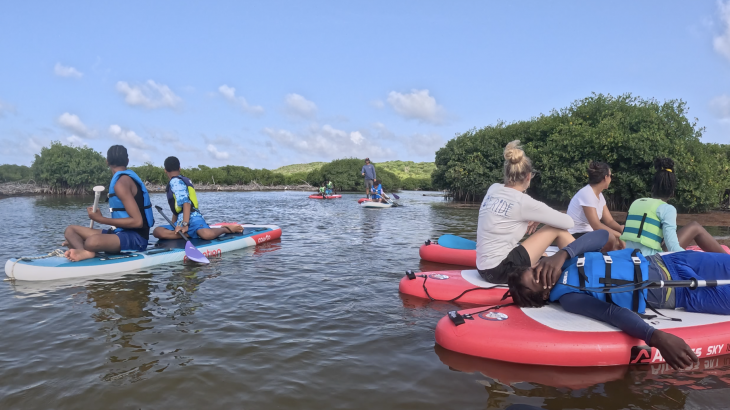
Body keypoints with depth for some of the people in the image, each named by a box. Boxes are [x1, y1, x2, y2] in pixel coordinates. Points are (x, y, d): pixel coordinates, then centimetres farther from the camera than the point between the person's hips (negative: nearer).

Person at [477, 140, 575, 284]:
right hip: (501, 270, -7)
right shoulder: (524, 202, -12)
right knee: (558, 229, 5)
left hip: (485, 269, 7)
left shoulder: (493, 189, 5)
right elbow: (568, 222, -2)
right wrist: (539, 219, 15)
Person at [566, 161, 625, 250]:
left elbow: (609, 221, 7)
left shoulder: (599, 195, 11)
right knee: (611, 238, -28)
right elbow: (596, 226, -23)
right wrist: (621, 235, -24)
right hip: (575, 237, -10)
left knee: (621, 244, -2)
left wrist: (624, 230, -12)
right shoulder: (587, 193, -19)